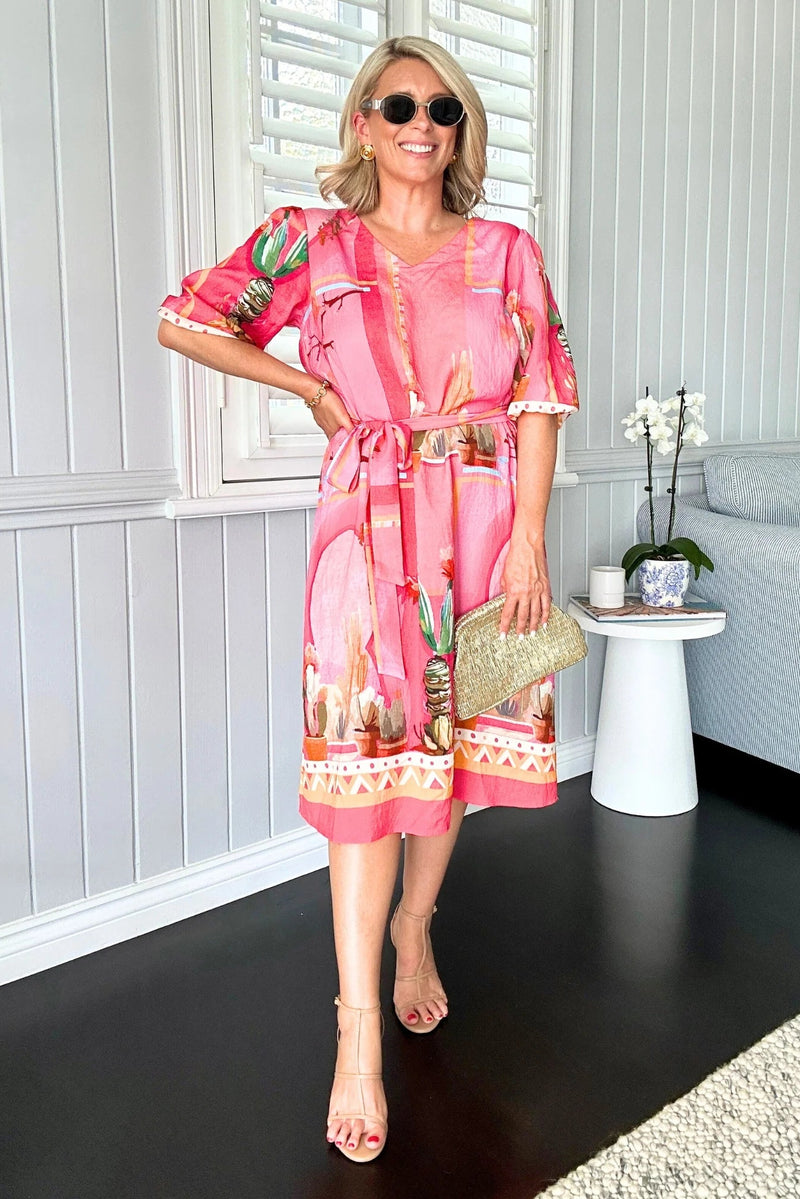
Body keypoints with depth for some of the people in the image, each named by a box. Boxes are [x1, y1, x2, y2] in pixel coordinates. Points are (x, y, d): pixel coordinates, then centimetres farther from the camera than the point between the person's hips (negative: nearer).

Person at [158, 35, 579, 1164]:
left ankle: (415, 926, 35)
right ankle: (359, 1029, 3)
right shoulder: (314, 240, 7)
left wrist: (528, 537, -6)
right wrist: (311, 387, 6)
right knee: (372, 747, -8)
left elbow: (540, 397, 3)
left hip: (488, 521, 3)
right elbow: (185, 320, 10)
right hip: (371, 523, -2)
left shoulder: (507, 250, 10)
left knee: (452, 739, 10)